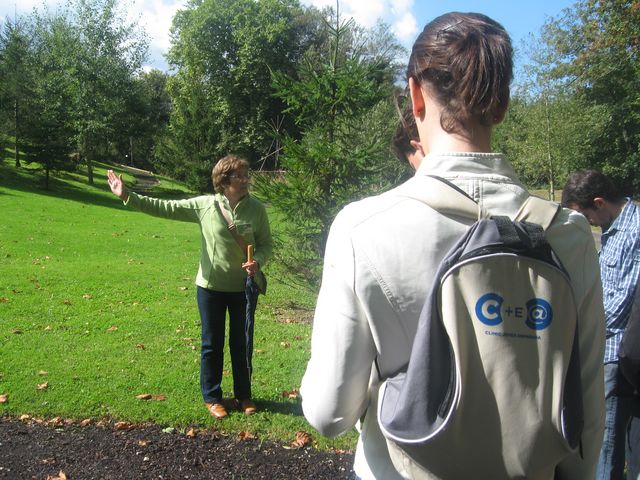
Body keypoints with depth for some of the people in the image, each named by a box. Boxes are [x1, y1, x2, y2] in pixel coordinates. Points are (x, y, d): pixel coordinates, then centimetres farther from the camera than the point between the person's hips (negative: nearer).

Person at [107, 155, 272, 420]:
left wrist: (258, 262, -20)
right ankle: (212, 397, 30)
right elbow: (164, 207, -7)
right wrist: (127, 196, -12)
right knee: (212, 345, 12)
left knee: (241, 344, 14)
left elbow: (266, 244, 0)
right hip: (211, 287, 0)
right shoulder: (204, 205, -9)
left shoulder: (256, 209, -7)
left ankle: (243, 395, 33)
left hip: (243, 288, 1)